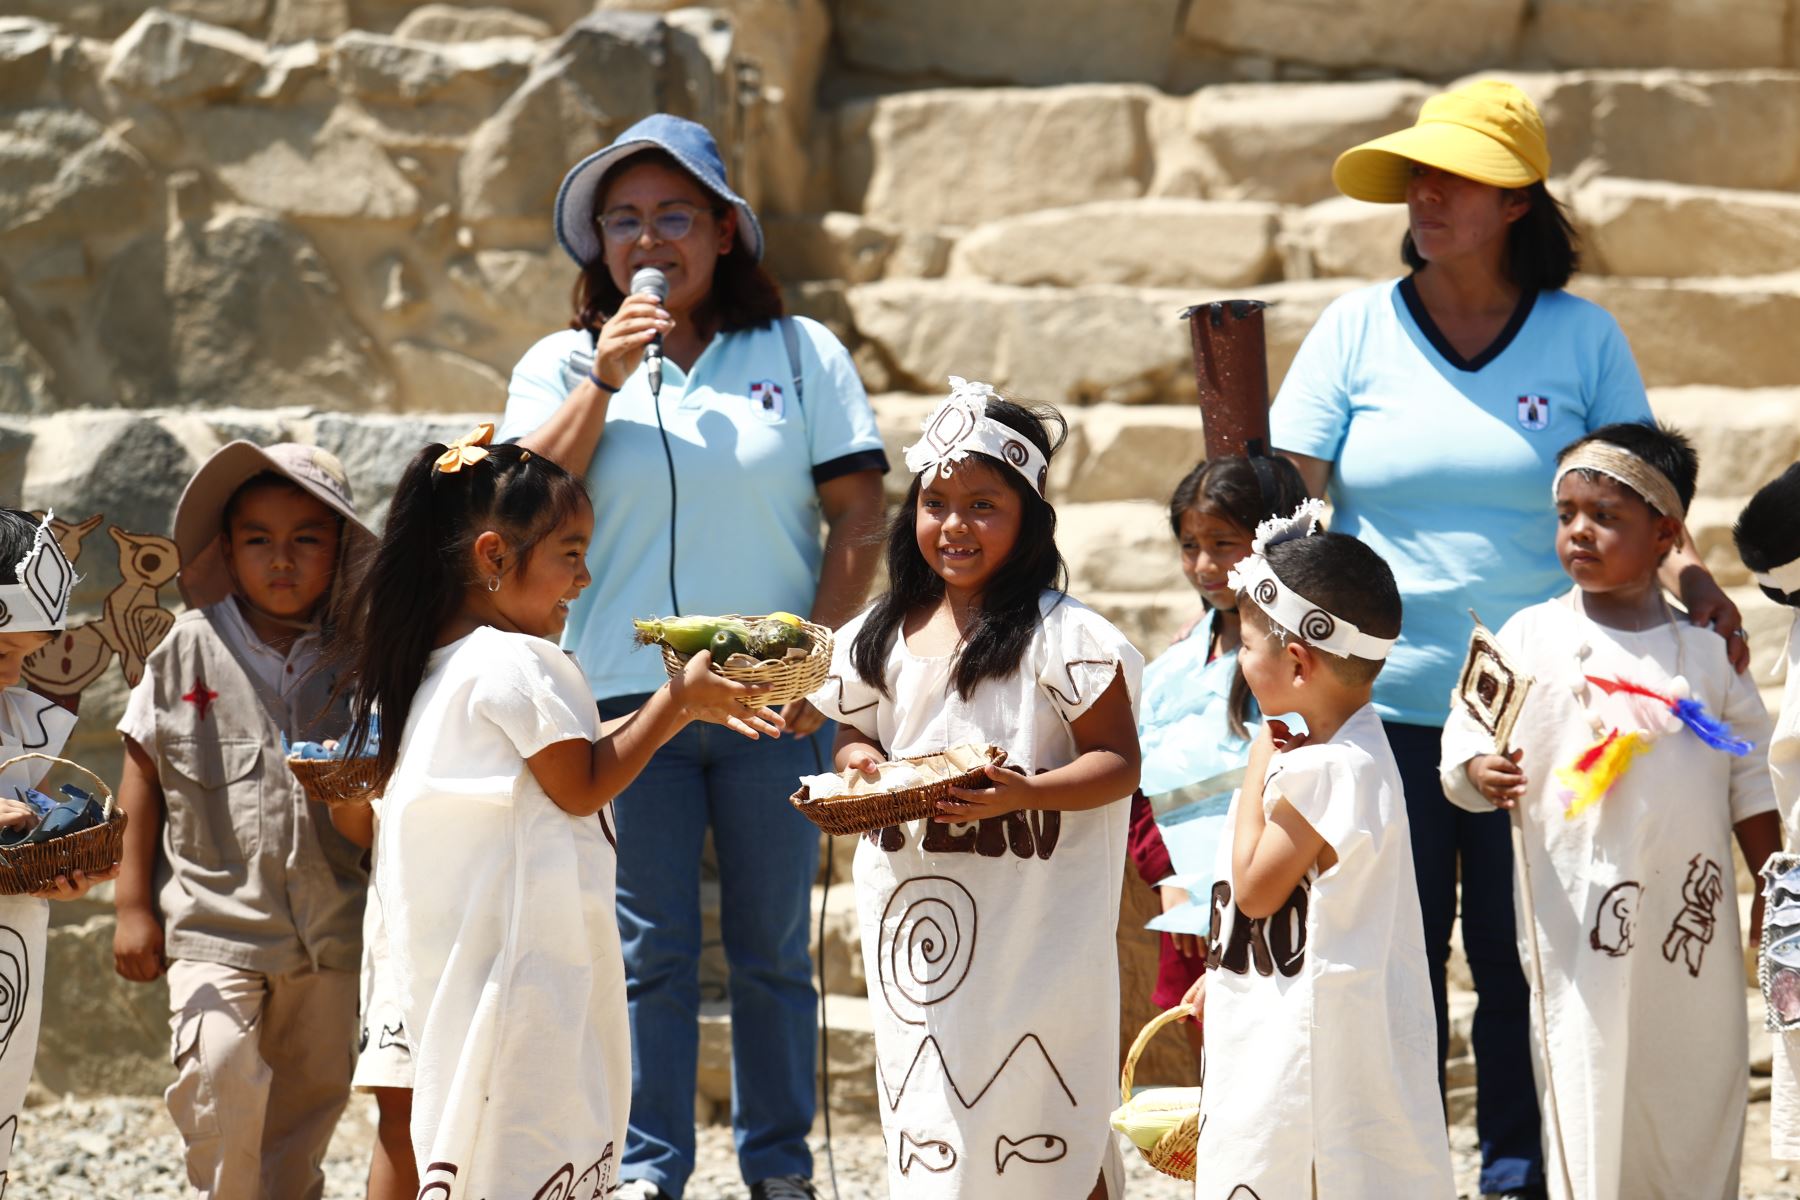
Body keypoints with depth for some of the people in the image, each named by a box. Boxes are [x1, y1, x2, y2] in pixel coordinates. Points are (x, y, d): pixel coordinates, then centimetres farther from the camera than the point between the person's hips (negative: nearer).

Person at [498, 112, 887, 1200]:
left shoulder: (801, 353, 6)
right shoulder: (564, 366, 9)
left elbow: (859, 517, 2)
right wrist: (606, 380, -11)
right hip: (628, 695, 0)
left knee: (773, 947, 6)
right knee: (649, 950, 2)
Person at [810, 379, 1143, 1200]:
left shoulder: (1062, 636, -10)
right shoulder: (884, 636, 8)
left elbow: (1117, 762, -11)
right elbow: (855, 731, 18)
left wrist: (1025, 793, -26)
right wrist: (859, 764, -5)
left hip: (1033, 923, -6)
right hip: (916, 920, 6)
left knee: (1050, 1131, 0)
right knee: (929, 1123, 13)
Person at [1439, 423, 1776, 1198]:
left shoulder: (1704, 649, 5)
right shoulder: (1531, 638, 0)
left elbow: (1748, 777, 10)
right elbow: (1467, 729, -2)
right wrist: (1482, 772, -24)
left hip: (1691, 909, 2)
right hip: (1580, 906, -2)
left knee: (1700, 1088, 10)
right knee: (1586, 1083, -3)